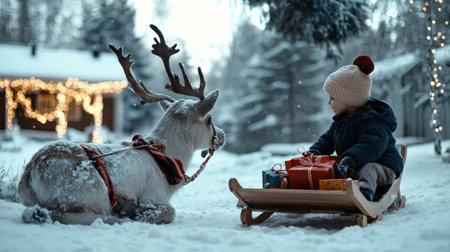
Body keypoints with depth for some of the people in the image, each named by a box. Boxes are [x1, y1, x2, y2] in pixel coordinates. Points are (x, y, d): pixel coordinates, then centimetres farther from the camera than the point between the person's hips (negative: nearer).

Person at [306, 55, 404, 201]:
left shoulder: (372, 123, -18)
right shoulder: (341, 121, 14)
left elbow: (370, 147, -35)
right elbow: (327, 139, 20)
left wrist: (349, 160, -50)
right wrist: (315, 151, -2)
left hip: (382, 167, -9)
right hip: (352, 169, 9)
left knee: (367, 169, -40)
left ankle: (365, 189, -62)